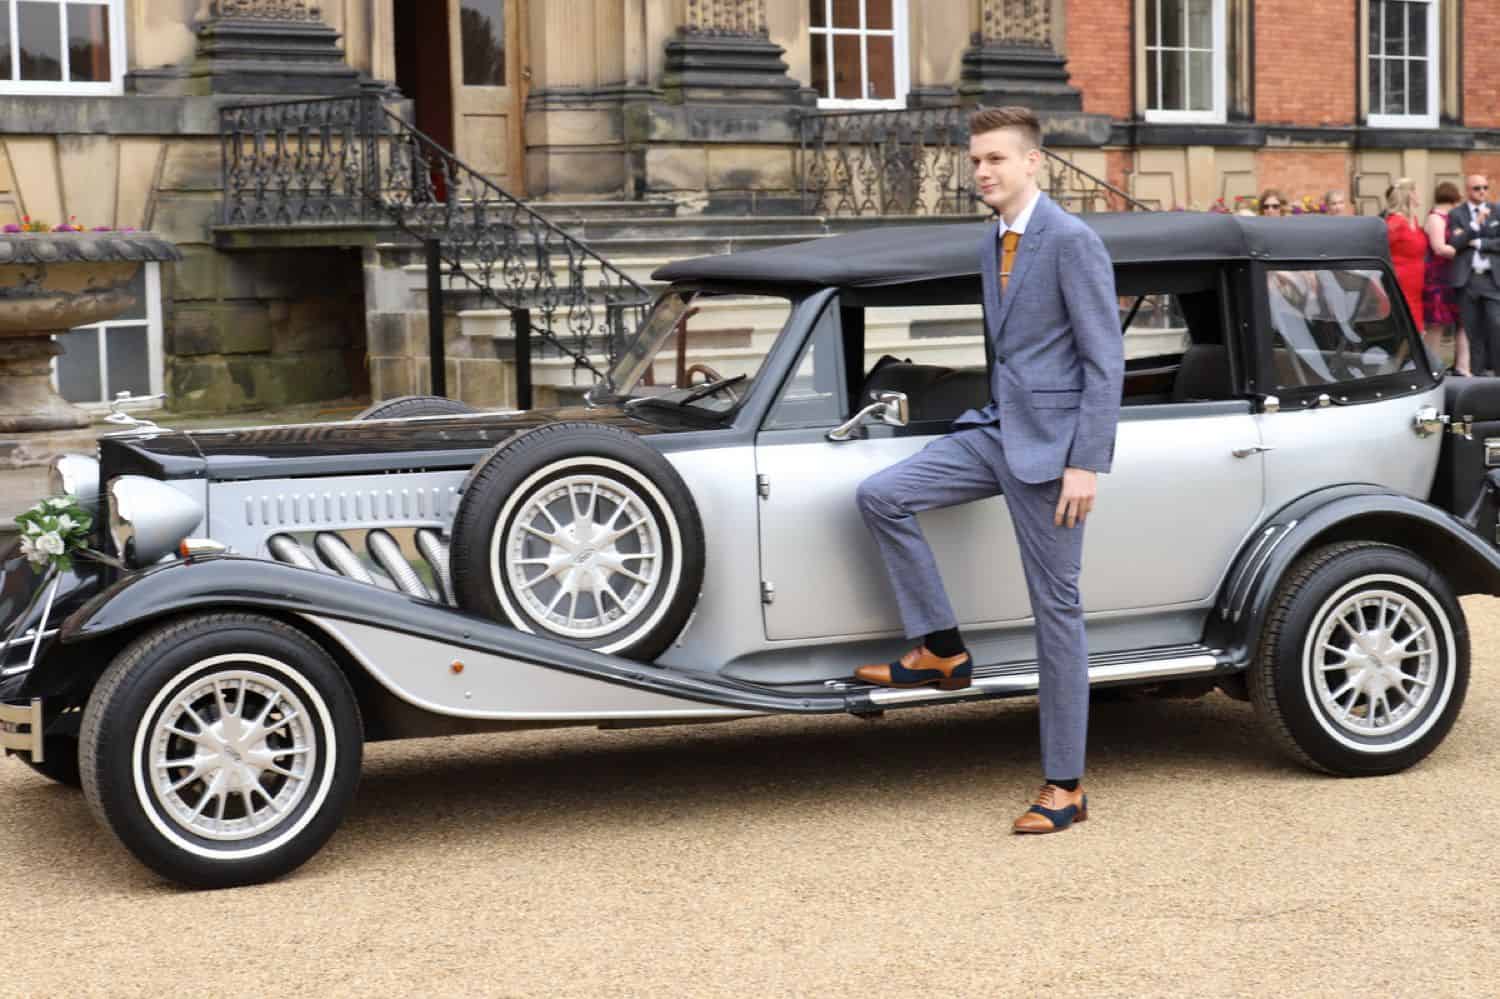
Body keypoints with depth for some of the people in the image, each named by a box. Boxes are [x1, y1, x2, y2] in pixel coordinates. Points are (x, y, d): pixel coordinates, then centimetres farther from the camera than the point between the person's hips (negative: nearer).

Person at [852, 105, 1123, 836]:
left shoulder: (1071, 241, -12)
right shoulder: (991, 247, 13)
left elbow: (1105, 358, -15)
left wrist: (1086, 464, -20)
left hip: (1050, 443, -8)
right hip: (996, 429, 8)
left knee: (1055, 609, -2)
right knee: (880, 496, -7)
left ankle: (1065, 786, 6)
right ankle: (941, 650, 5)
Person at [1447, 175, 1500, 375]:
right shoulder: (1456, 214, 6)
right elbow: (1454, 243, -6)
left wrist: (1478, 243, -7)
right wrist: (1476, 223, -15)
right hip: (1467, 278, 0)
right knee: (1473, 330, 2)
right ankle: (1477, 372, 7)